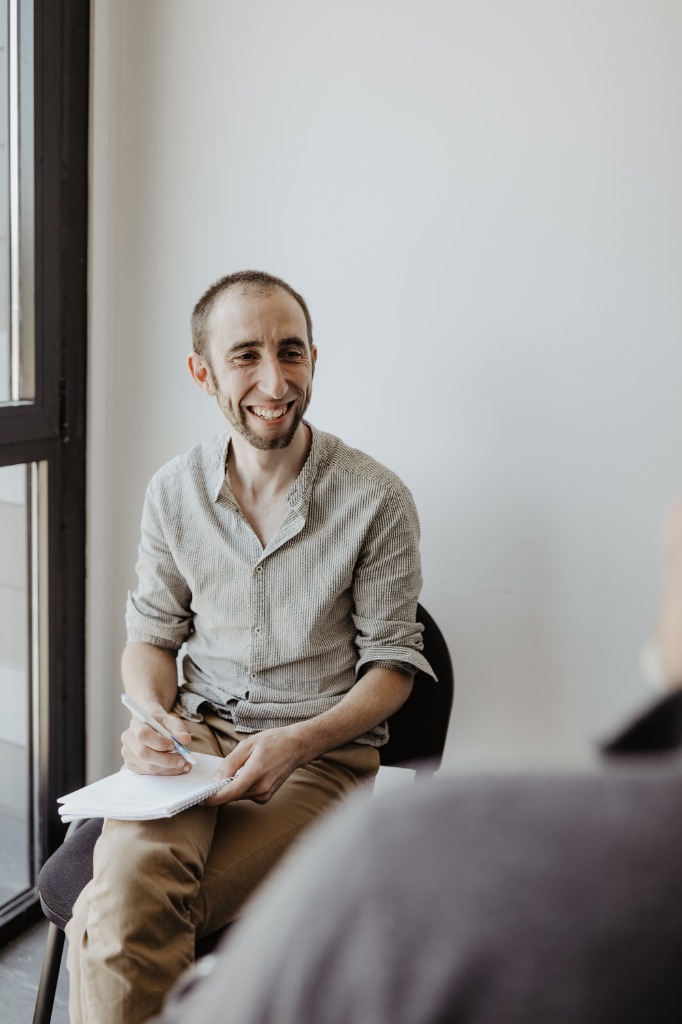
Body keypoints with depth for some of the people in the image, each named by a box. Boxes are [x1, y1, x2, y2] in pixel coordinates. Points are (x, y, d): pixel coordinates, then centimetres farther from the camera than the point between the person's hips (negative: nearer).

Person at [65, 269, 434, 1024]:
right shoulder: (173, 492, 4)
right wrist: (151, 713, -8)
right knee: (128, 874, -32)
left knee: (117, 919, -25)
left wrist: (299, 741, -16)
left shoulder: (377, 500, -6)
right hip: (194, 734, 3)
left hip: (322, 752, -2)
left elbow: (392, 661, 0)